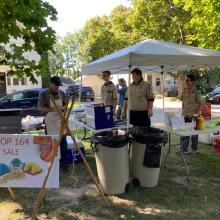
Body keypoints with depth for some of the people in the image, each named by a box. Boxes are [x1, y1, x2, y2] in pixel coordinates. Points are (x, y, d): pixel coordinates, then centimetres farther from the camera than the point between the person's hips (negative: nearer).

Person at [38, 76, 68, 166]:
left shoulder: (62, 93, 6)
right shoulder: (43, 94, -5)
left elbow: (65, 104, 14)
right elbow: (41, 107, -10)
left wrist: (62, 108, -9)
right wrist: (53, 109, -22)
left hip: (61, 120, 3)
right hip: (49, 121, -3)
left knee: (63, 140, 5)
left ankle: (63, 160, 16)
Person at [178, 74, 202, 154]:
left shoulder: (196, 91, -9)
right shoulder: (184, 90, 6)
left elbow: (199, 103, -9)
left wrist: (196, 113, -14)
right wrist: (183, 111, 8)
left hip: (193, 115, -5)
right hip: (185, 114, 5)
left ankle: (194, 149, 21)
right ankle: (183, 149, 17)